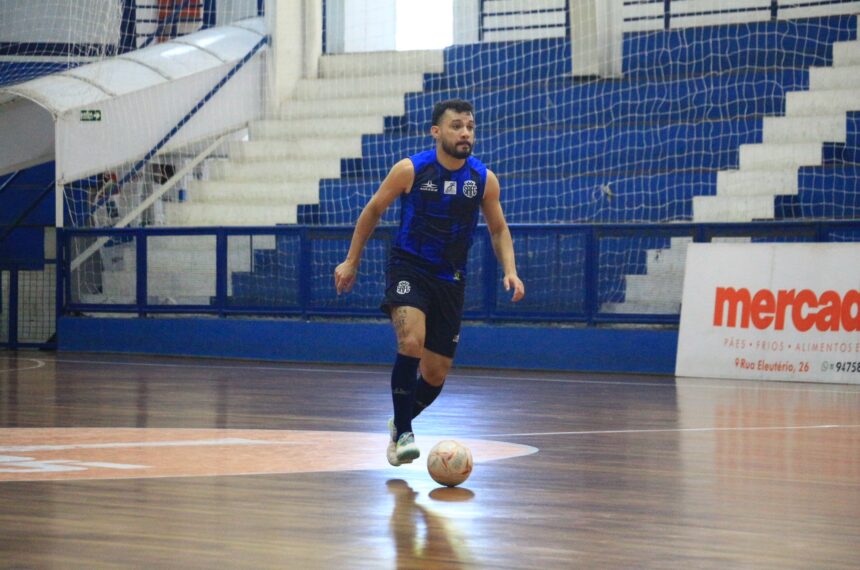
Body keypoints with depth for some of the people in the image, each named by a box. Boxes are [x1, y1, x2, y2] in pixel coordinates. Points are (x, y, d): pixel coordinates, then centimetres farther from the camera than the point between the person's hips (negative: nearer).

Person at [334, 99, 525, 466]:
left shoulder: (484, 179, -4)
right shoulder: (410, 170, -11)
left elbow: (498, 230, 9)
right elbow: (373, 210, 3)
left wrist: (509, 270, -8)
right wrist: (351, 261, 6)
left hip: (450, 279, 3)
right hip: (409, 268, -3)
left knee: (436, 375, 6)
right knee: (411, 342, -30)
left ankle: (400, 421, 36)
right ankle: (403, 432, -16)